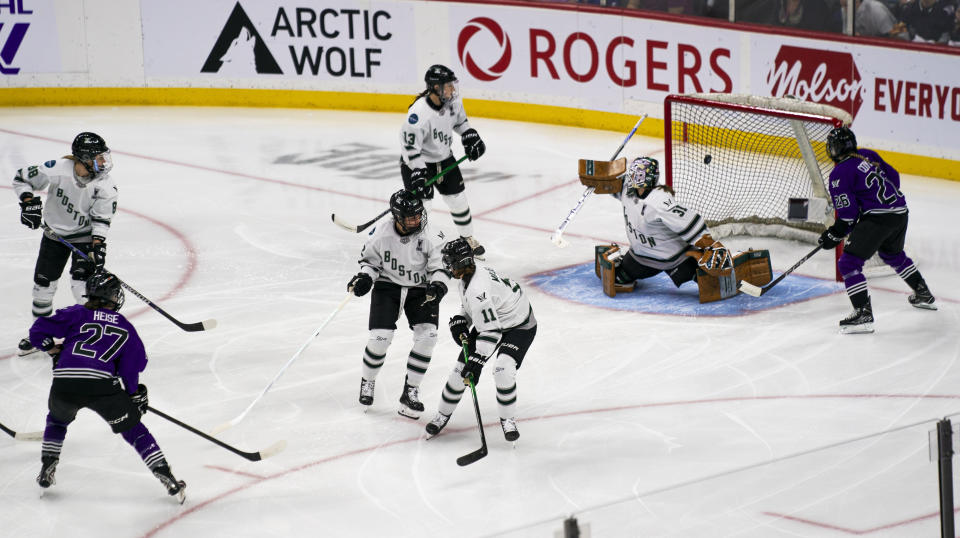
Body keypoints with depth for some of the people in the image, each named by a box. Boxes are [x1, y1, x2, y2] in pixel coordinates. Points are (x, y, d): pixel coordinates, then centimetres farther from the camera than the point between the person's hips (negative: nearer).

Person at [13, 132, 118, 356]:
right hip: (54, 233, 2)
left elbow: (101, 219, -14)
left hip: (85, 235, -1)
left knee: (82, 283, -16)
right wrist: (29, 202, -24)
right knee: (43, 284, 6)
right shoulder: (57, 170, -24)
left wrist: (97, 245, -27)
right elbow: (22, 179, -11)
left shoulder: (105, 185, -20)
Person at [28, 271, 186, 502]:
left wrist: (55, 351, 29)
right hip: (102, 384, -1)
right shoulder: (125, 328, 22)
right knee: (133, 429, 11)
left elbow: (38, 331, 14)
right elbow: (134, 364, 20)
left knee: (57, 420, 34)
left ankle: (47, 470, 29)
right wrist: (135, 393, 32)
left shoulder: (77, 314, 19)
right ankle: (166, 477, 2)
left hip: (64, 383, 1)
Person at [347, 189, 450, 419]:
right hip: (387, 286, -1)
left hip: (421, 290, 1)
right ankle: (367, 382, 16)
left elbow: (441, 266, -9)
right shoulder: (381, 233, -15)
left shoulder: (430, 236, -16)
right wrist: (364, 278, -17)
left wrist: (438, 286, -27)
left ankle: (410, 391, -2)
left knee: (427, 335, -16)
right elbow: (370, 260, 2)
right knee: (380, 337, -14)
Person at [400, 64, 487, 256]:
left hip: (443, 156, 7)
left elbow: (460, 120, 13)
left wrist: (470, 136, 2)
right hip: (417, 161, -7)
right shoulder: (419, 112, -34)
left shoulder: (452, 101, -11)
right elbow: (410, 145, -30)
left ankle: (467, 238, 32)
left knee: (457, 198, 13)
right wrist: (418, 175, -33)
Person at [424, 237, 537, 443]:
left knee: (503, 370, -27)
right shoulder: (474, 271, -10)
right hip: (491, 319, 9)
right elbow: (472, 307, 11)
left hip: (519, 326, -9)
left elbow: (492, 331, -38)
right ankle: (444, 414, 20)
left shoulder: (477, 290, -38)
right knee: (462, 365, 3)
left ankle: (508, 419, -5)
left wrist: (478, 360, -39)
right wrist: (460, 320, -5)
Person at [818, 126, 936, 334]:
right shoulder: (868, 155, 12)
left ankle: (863, 313, -18)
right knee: (893, 254, 34)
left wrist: (833, 236, -1)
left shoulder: (839, 174, -10)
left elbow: (848, 214, -12)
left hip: (878, 218, -9)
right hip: (900, 211, 9)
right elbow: (894, 177, 18)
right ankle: (923, 295, 48)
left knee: (848, 262, -6)